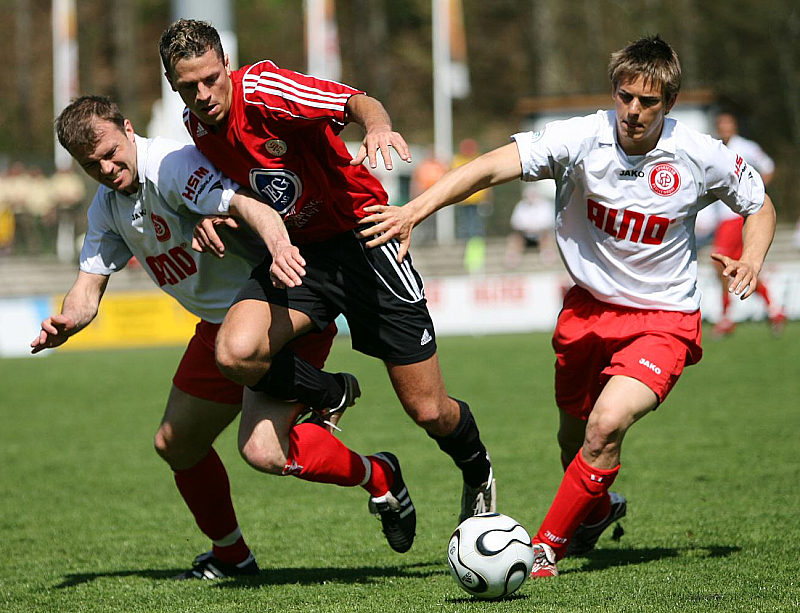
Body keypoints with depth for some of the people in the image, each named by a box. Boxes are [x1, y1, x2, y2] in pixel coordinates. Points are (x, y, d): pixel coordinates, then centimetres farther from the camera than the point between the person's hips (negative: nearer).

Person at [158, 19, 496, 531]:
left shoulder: (262, 89, -19)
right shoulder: (197, 126, 0)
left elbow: (356, 102, -29)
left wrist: (377, 124, -52)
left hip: (359, 235, -5)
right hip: (297, 253, 5)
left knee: (429, 411, -4)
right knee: (235, 353, -26)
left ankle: (478, 474, 32)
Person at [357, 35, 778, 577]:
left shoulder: (702, 157, -13)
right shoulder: (584, 138, -17)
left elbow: (760, 207, 7)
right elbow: (494, 166, -29)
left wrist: (752, 259, -14)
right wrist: (415, 210, -42)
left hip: (663, 319, -3)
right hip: (589, 307, 3)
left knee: (606, 426, -23)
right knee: (574, 435, 18)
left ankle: (546, 549, -5)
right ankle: (597, 510, 53)